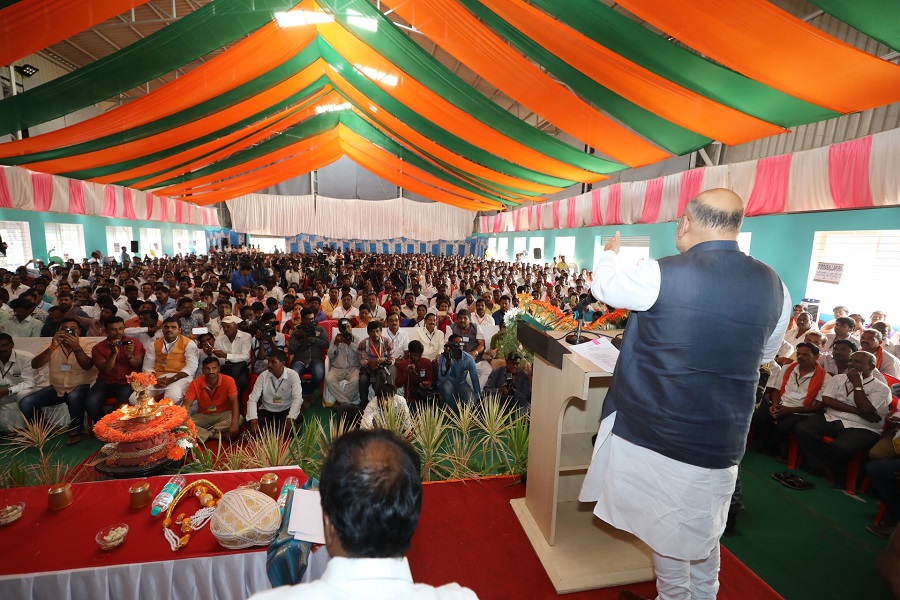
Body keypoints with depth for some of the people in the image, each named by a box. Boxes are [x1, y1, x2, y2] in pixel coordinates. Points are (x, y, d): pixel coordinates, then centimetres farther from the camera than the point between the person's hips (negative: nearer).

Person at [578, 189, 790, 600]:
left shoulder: (659, 275, -19)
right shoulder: (774, 286, -2)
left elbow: (601, 286, 0)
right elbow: (765, 354, 12)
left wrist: (609, 251, 20)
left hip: (656, 429, -4)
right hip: (723, 438, 5)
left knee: (669, 528, 16)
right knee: (704, 530, 25)